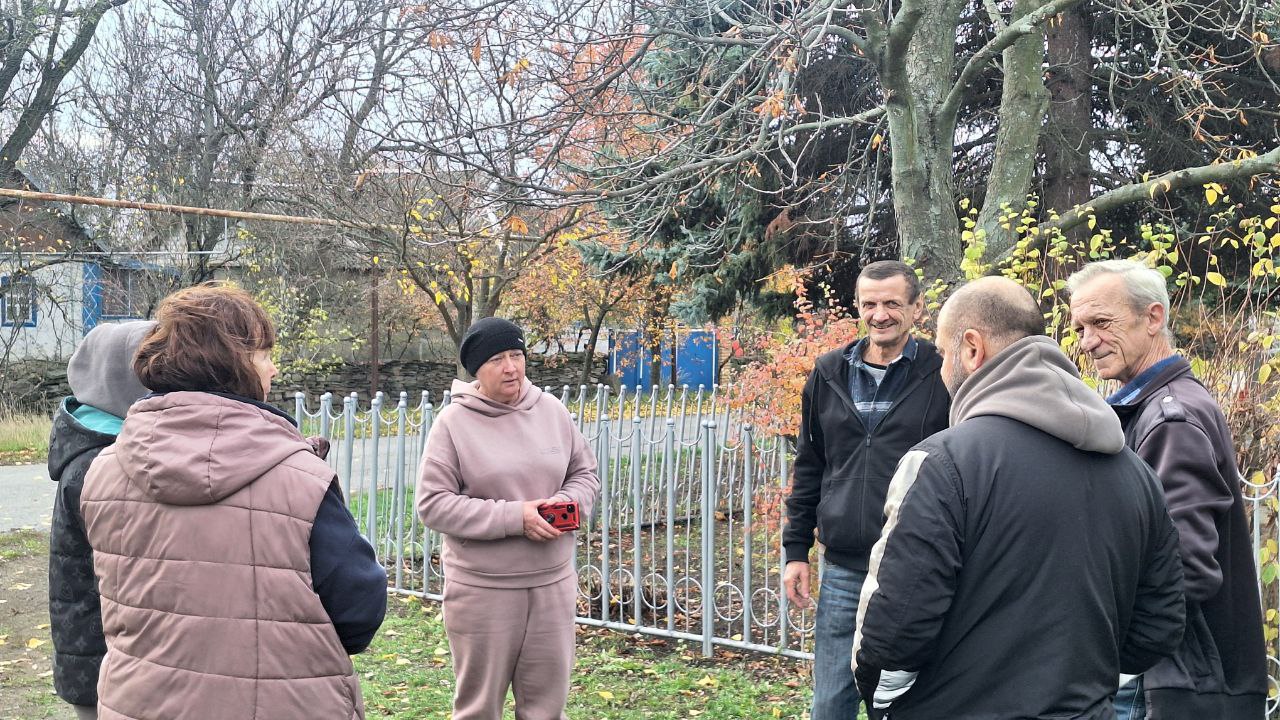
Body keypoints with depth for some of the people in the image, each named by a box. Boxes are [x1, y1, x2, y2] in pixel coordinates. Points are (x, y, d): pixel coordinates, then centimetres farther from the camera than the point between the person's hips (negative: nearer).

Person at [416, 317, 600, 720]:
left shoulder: (552, 411, 4)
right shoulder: (453, 422, -8)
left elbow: (585, 474, 13)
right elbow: (433, 504, -11)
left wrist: (566, 503, -11)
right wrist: (514, 517, -19)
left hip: (552, 583, 4)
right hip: (482, 590, -3)